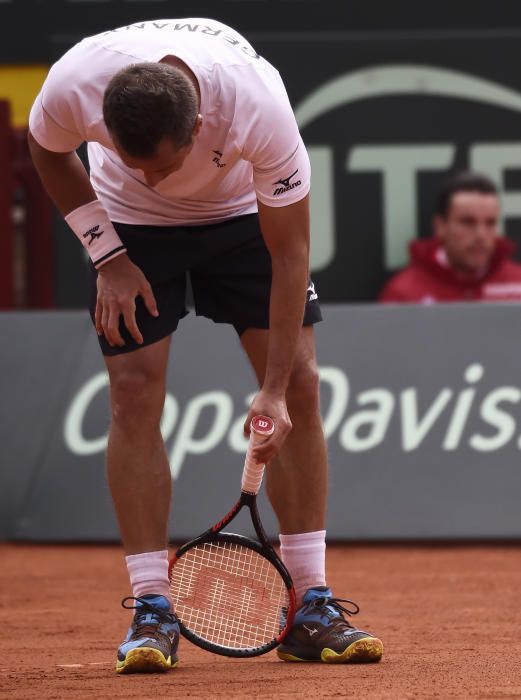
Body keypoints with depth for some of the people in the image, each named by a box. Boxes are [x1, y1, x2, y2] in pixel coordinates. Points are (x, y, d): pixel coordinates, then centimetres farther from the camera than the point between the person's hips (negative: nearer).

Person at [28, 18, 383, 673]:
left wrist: (275, 391, -28)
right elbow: (48, 152, -7)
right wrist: (108, 255, -14)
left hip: (242, 211, 0)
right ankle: (151, 611, -8)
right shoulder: (74, 85, -35)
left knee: (300, 383, -9)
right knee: (135, 391, -14)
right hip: (131, 225, 0)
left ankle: (310, 608, -2)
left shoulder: (261, 107, -39)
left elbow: (289, 252, -27)